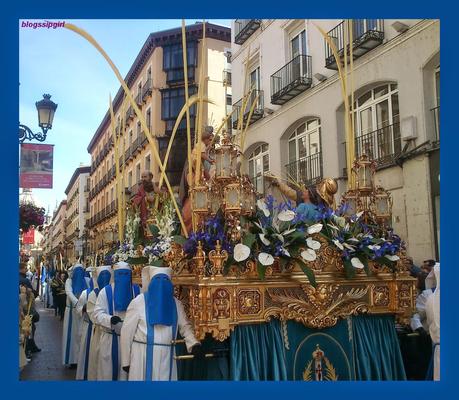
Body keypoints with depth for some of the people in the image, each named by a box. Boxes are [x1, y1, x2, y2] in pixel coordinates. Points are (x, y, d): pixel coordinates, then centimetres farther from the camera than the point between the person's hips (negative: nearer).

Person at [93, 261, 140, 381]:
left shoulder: (137, 291, 1)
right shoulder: (106, 291, -3)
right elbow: (98, 313, -8)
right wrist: (110, 319, -27)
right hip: (110, 339, -1)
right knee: (108, 368, 7)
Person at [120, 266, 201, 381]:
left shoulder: (176, 304, 6)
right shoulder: (138, 302, -6)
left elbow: (185, 326, 11)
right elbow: (127, 332, -3)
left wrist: (194, 344, -9)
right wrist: (125, 361, -1)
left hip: (166, 356, 4)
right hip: (143, 355, -3)